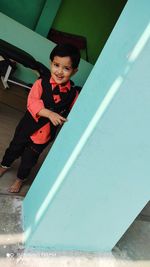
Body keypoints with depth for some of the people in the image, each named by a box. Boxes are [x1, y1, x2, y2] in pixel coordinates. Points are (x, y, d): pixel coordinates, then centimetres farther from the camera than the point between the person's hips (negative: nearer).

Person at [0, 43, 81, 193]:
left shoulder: (74, 93, -13)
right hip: (28, 126, 0)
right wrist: (50, 114, -39)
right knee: (14, 148, 24)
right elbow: (32, 102, -27)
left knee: (29, 158, 19)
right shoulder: (41, 83, -17)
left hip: (45, 133, 0)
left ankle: (20, 179, 50)